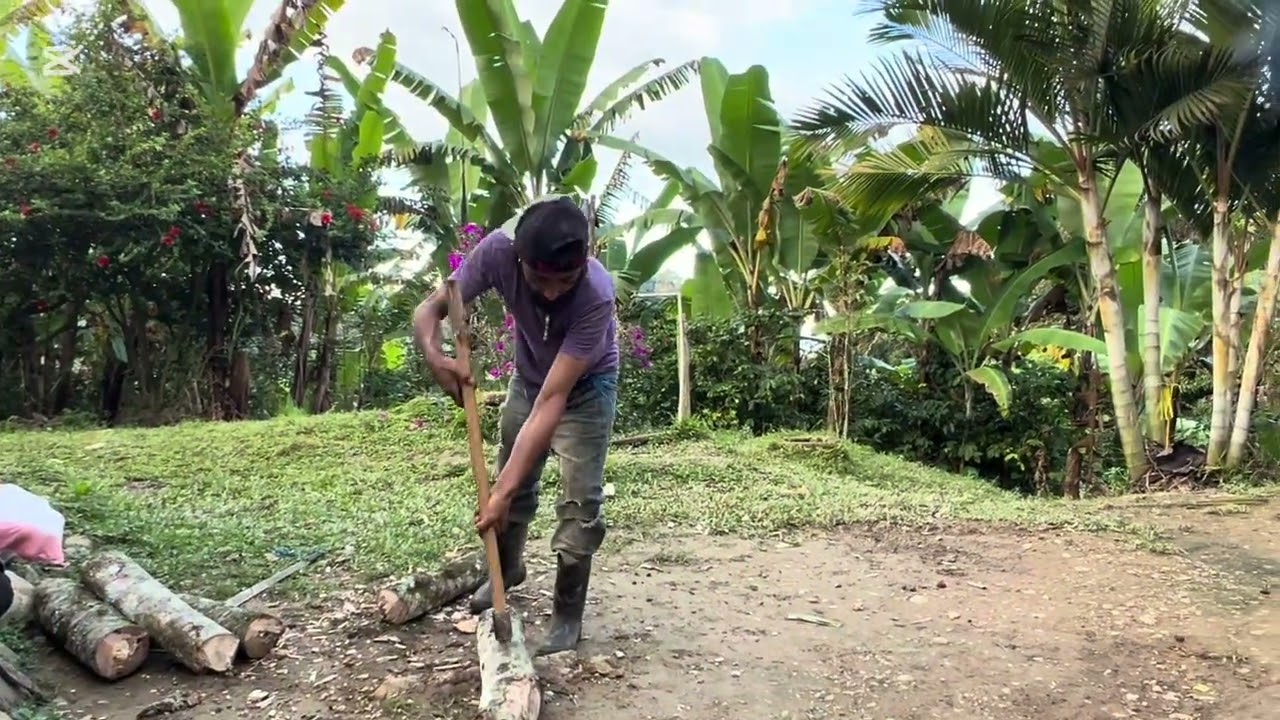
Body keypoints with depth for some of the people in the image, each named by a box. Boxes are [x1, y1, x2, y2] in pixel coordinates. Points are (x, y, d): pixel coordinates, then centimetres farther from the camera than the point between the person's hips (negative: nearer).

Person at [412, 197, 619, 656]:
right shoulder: (497, 251, -32)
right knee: (512, 481, 14)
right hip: (529, 377, 4)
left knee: (580, 498, -8)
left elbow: (552, 400, -40)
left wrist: (503, 490, -41)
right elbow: (429, 311, -22)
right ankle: (508, 569, 40)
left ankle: (567, 613, 9)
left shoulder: (597, 294, -41)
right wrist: (435, 357, -46)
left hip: (585, 387, -4)